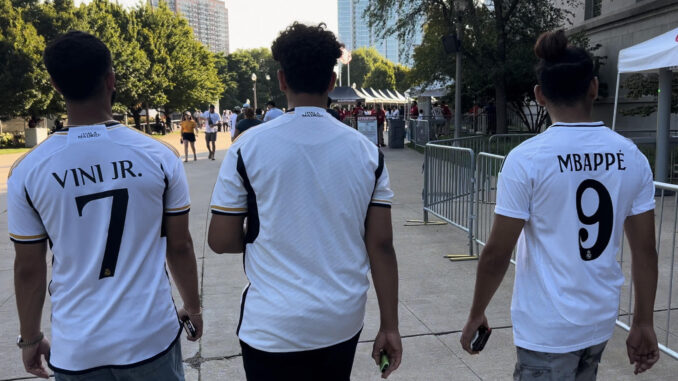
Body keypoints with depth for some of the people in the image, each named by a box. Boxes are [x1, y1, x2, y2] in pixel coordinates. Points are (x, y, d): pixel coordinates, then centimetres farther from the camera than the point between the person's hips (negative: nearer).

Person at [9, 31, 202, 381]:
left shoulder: (27, 171, -9)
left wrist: (30, 339, 15)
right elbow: (179, 246, -3)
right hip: (152, 337, 0)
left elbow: (28, 268, 0)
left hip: (76, 351, 1)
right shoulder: (158, 155, -11)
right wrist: (192, 307, 12)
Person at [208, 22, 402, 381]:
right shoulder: (366, 151, -4)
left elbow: (221, 240, -6)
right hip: (344, 322, 3)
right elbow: (381, 245, -4)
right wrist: (390, 327, 3)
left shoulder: (249, 147, -11)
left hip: (275, 328, -3)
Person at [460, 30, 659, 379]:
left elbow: (497, 252, -14)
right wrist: (643, 324, 11)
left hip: (548, 328, -5)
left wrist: (476, 314, -1)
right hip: (601, 320, 5)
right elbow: (645, 250, 1)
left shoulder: (527, 159, -17)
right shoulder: (632, 157, -3)